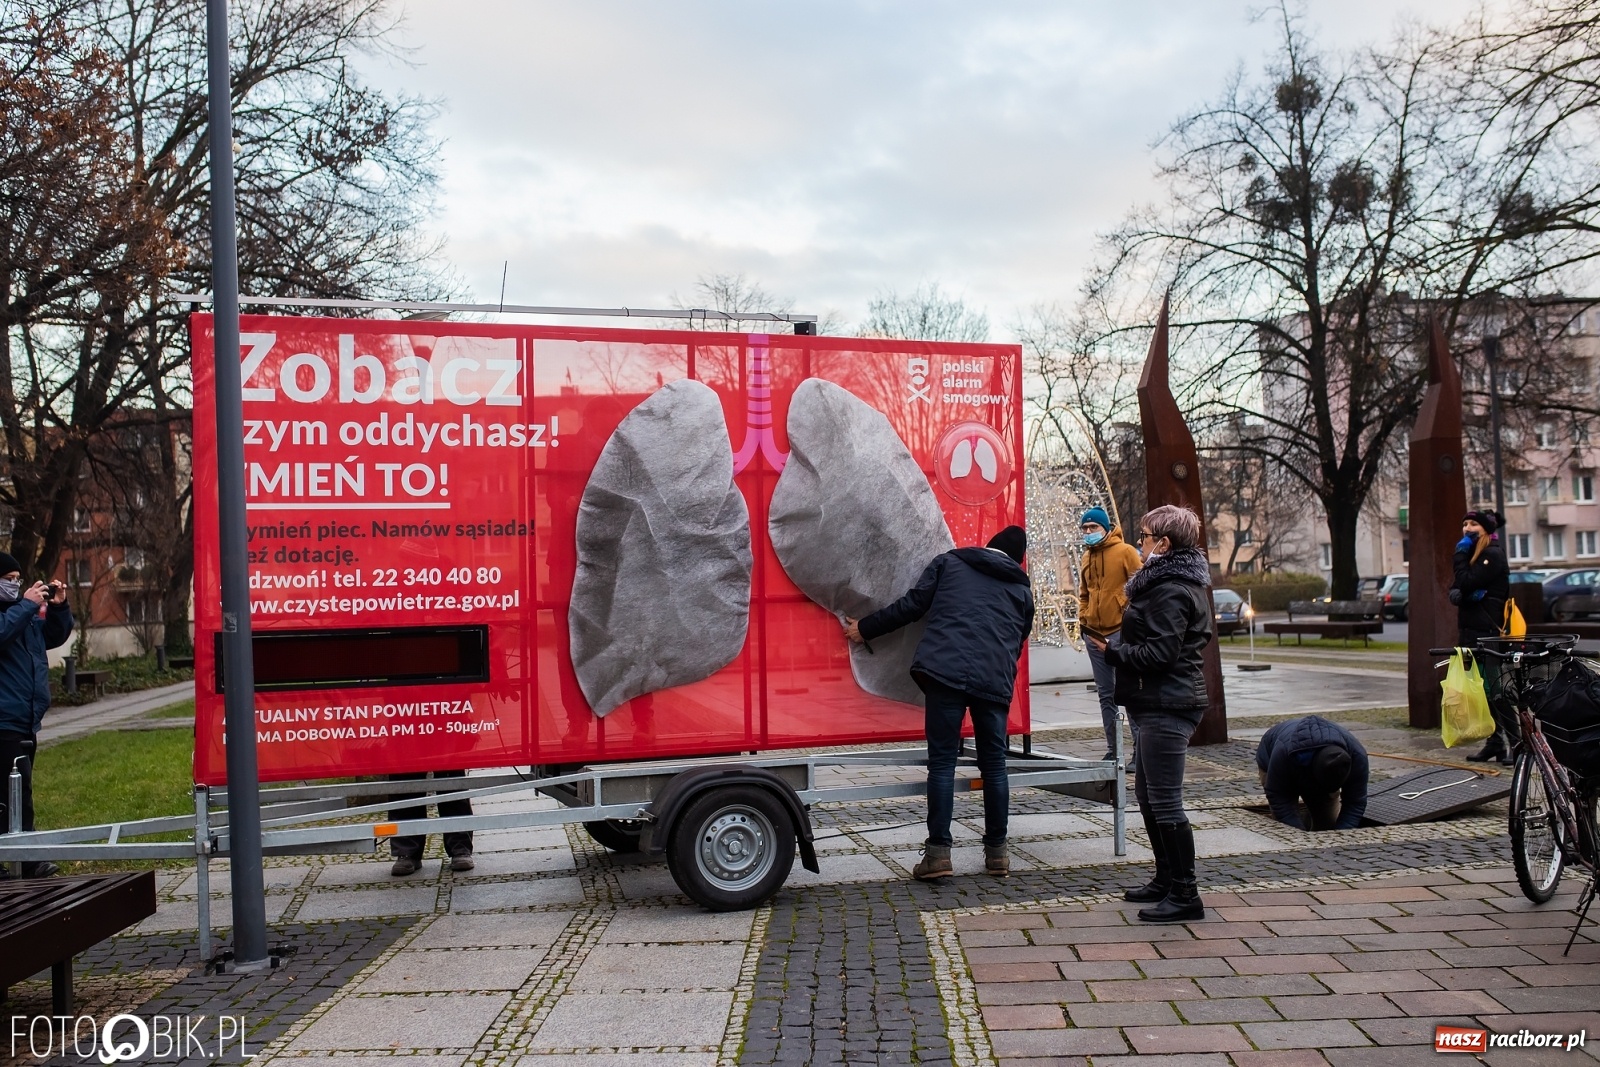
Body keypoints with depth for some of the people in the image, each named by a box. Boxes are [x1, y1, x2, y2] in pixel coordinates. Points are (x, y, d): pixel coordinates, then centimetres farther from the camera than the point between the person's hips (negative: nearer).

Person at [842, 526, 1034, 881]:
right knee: (993, 765, 13)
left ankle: (938, 852, -3)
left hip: (945, 670, -2)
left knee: (942, 761, 0)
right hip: (996, 680, 2)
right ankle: (997, 852, 19)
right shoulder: (1022, 588, 22)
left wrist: (865, 629, 19)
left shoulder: (949, 562, 16)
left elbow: (911, 605, 10)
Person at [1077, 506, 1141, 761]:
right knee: (1106, 694, 10)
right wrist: (1083, 620, 10)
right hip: (1094, 635, 6)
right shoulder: (1087, 557, 13)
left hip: (1121, 633, -6)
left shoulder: (1125, 552, -5)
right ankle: (1112, 749, 17)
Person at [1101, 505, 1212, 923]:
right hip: (1154, 705, 11)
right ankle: (1165, 880, 29)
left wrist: (1114, 649, -11)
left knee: (1165, 802, -5)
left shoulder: (1171, 590, -17)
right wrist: (1120, 644, 7)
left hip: (1166, 708, -11)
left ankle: (1185, 895, 2)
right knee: (1148, 798, 18)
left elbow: (1160, 653, -24)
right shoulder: (1165, 582, 17)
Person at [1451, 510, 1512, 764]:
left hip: (1487, 633, -9)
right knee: (1480, 690, 10)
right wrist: (1457, 593, -9)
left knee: (1492, 689, -10)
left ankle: (1514, 741, -4)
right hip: (1471, 631, 9)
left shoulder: (1492, 555, -9)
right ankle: (1495, 741, 16)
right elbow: (1456, 588, 14)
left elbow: (1467, 582, -19)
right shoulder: (1474, 554, 19)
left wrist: (1461, 554, -10)